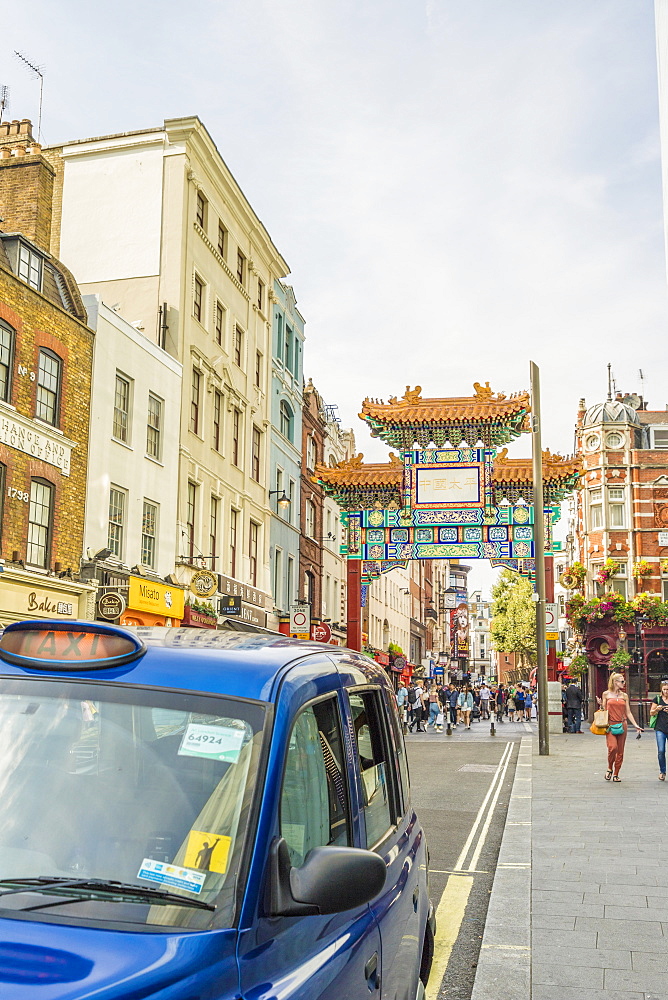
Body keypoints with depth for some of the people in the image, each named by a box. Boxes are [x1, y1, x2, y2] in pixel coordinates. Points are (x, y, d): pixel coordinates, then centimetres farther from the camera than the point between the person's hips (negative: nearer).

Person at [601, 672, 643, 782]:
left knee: (620, 751, 3)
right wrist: (601, 705, -11)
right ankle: (609, 769, 5)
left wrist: (636, 725, 5)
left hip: (622, 725, 3)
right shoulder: (606, 694, 3)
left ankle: (616, 774, 14)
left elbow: (628, 712, 11)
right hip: (610, 725, -3)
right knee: (613, 747, -19)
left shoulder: (624, 695, 9)